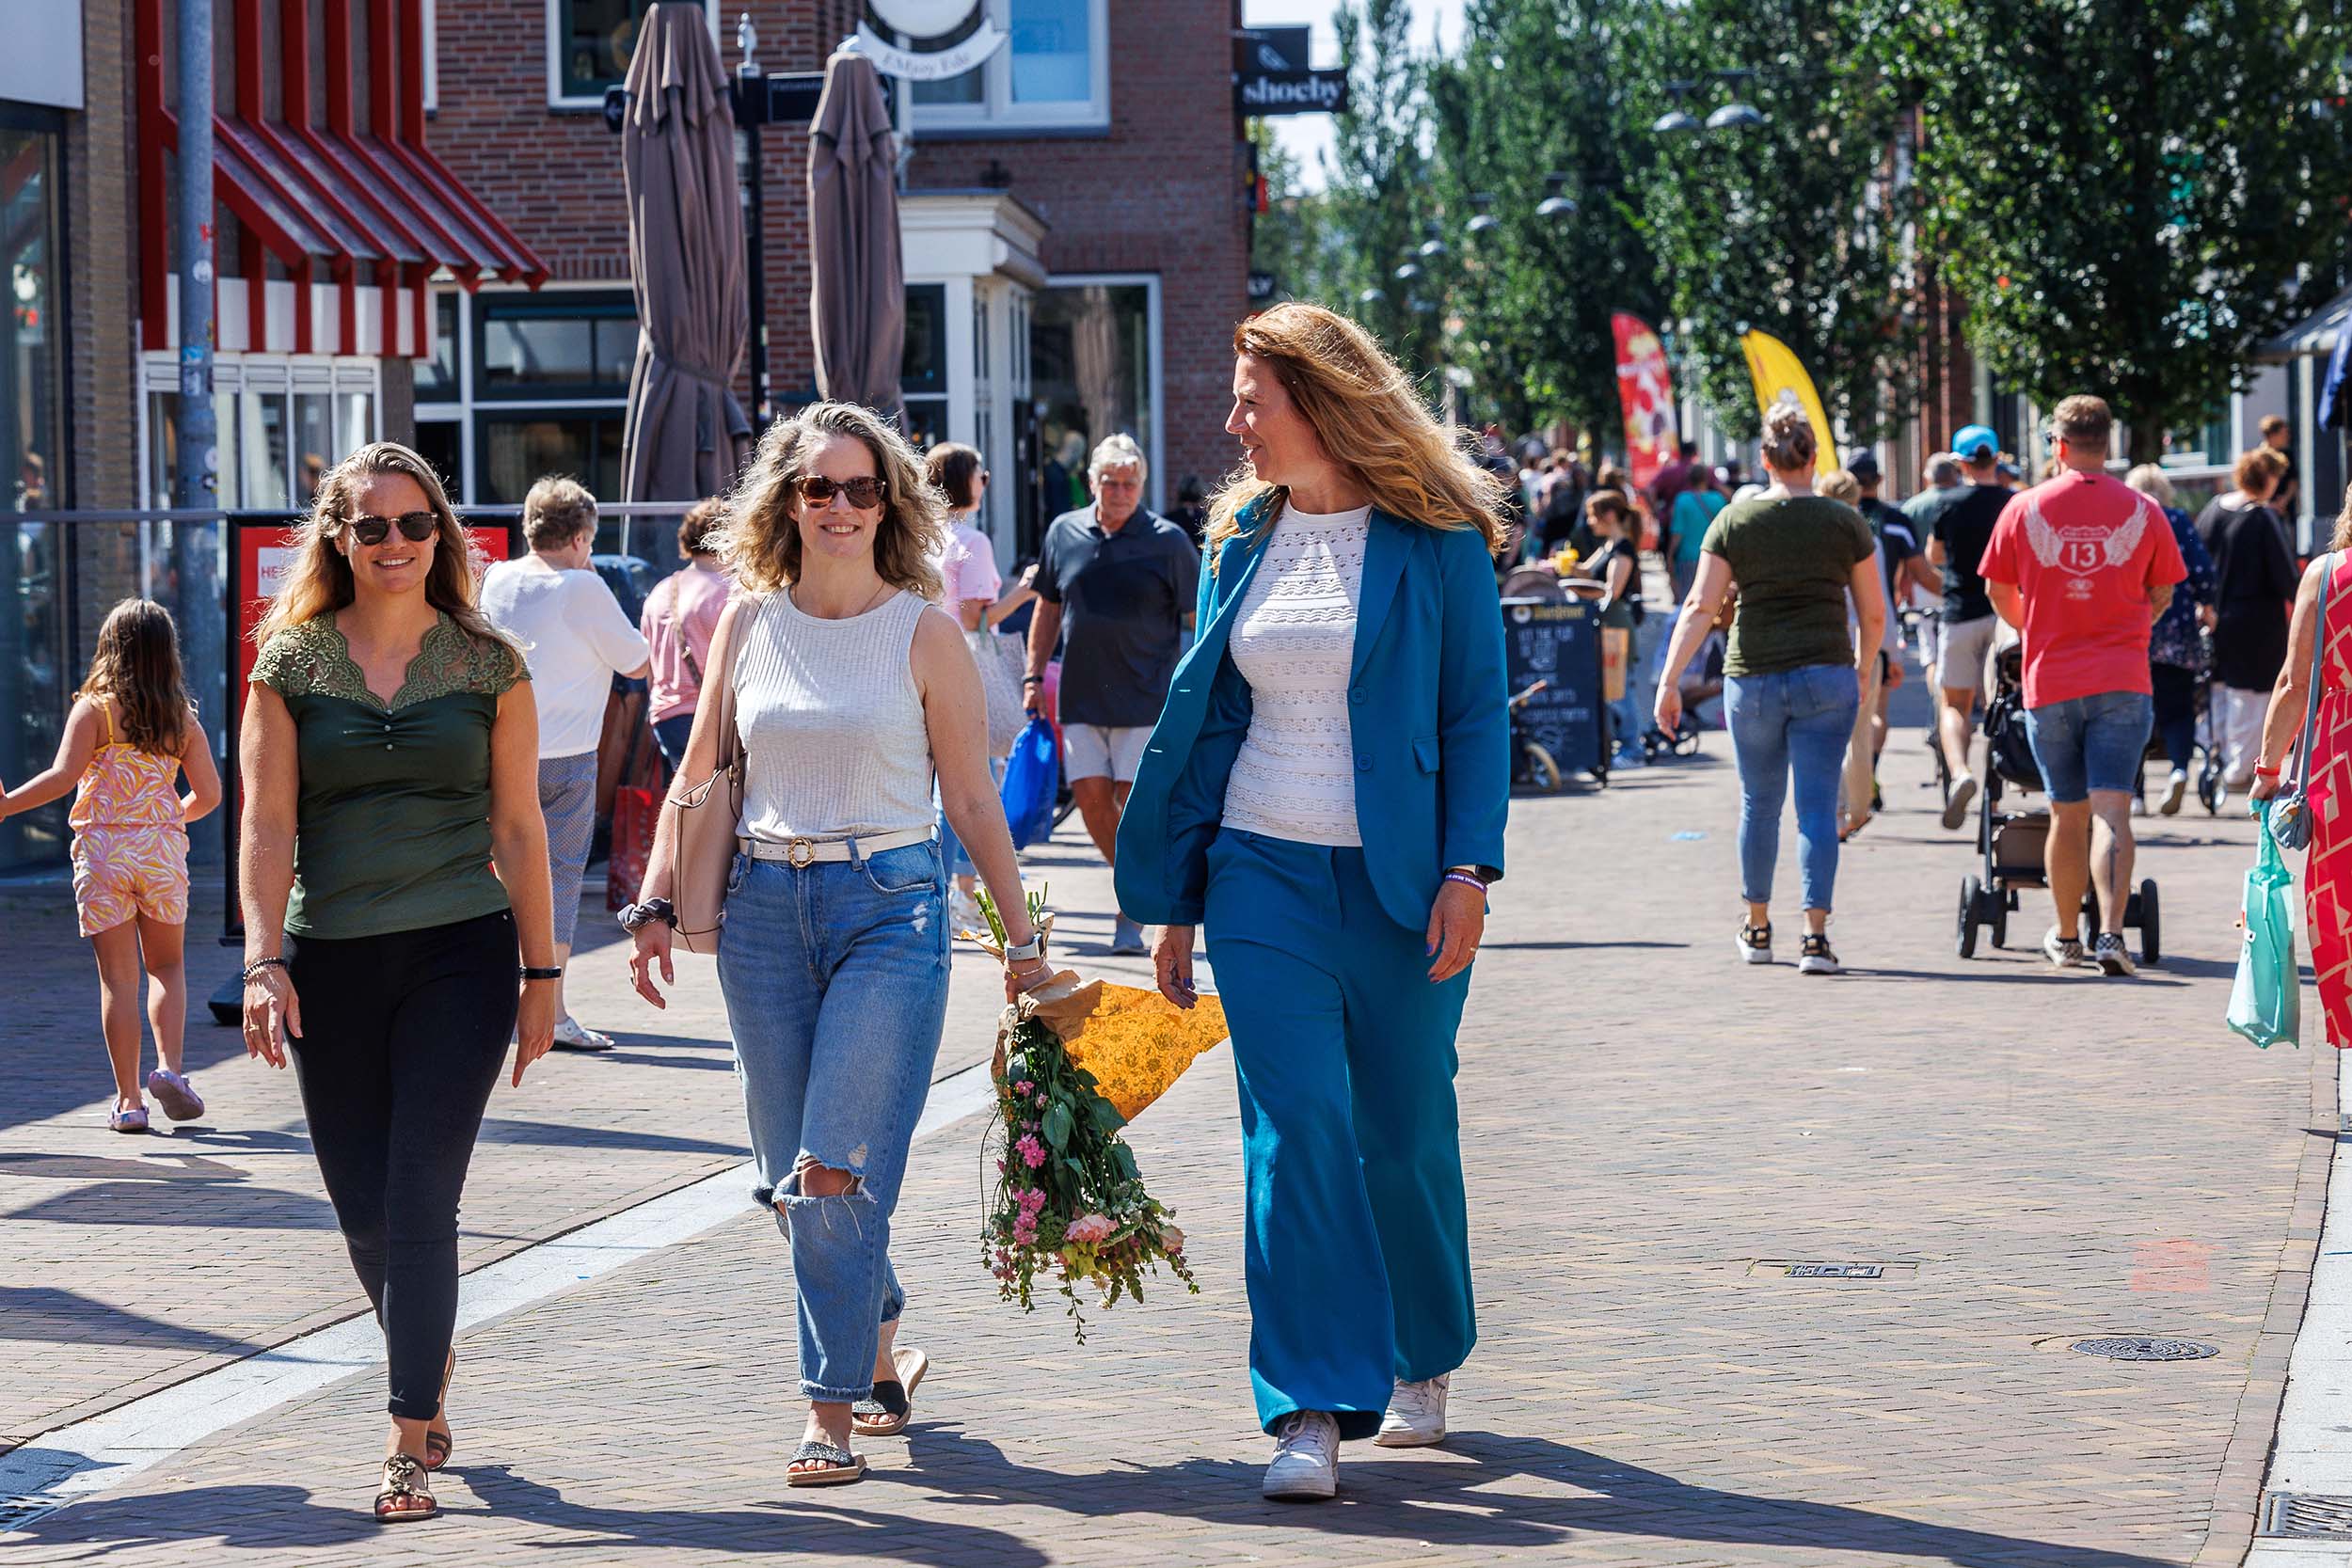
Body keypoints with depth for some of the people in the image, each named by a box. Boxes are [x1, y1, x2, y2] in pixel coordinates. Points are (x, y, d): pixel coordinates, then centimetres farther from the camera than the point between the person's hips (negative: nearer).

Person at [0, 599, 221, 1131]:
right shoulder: (183, 718, 6)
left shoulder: (95, 708, -3)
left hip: (102, 850, -2)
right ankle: (169, 1066, -2)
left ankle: (128, 1099, 2)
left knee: (118, 977, 2)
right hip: (162, 848, 2)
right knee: (167, 966, 18)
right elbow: (208, 794, 6)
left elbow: (63, 775, -15)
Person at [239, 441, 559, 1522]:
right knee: (364, 1211, 7)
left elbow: (518, 827, 6)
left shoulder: (486, 664, 3)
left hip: (459, 955, -2)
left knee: (419, 1198, -10)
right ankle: (431, 1363, 36)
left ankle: (412, 1444, -5)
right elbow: (267, 825, 0)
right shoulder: (292, 663, 4)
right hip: (332, 964, 2)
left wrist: (541, 973, 4)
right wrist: (265, 960, -10)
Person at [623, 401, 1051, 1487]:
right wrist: (654, 906, 5)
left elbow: (973, 799, 2)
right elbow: (697, 778, 13)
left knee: (838, 1168, -12)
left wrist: (1021, 940, 1)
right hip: (765, 907, 4)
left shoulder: (922, 633, -1)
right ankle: (881, 1351, 30)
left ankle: (833, 1412, -6)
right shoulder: (748, 624, 7)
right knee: (789, 1179, 8)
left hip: (891, 906, -4)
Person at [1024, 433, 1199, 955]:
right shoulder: (1064, 533, 7)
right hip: (1081, 694, 4)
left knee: (1135, 802, -7)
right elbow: (1048, 608, 17)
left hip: (1145, 696, -4)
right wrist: (1034, 676, 13)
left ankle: (1134, 914, 5)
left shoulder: (1167, 541, -4)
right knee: (1091, 795, -1)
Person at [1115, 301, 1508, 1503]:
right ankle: (1311, 1413, -9)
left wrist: (1468, 871, -15)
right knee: (1294, 1128, -9)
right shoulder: (1243, 539, 8)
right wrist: (1176, 899, 11)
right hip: (1265, 868, 3)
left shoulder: (1434, 540, -4)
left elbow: (1477, 713, -4)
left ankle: (1423, 1361, 32)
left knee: (1404, 1132, 8)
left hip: (1398, 883, -2)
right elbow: (1210, 719, 12)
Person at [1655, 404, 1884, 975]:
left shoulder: (1734, 521, -1)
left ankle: (1757, 928, 27)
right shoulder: (1845, 522, 1)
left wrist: (1670, 681, -8)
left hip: (1752, 680, 1)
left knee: (1760, 803, 15)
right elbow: (1873, 615, 5)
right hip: (1826, 677, -1)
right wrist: (1861, 669, 22)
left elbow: (1701, 607, -7)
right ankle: (1815, 936, -10)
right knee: (1817, 806, -1)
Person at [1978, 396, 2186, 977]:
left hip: (2050, 681, 1)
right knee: (2112, 811, -6)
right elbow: (2161, 595, 13)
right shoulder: (2142, 511, 3)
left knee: (2067, 815, 11)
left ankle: (2067, 938, 22)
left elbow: (1998, 591, 11)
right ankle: (2111, 933, -20)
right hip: (2122, 681, 0)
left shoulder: (2025, 508, 1)